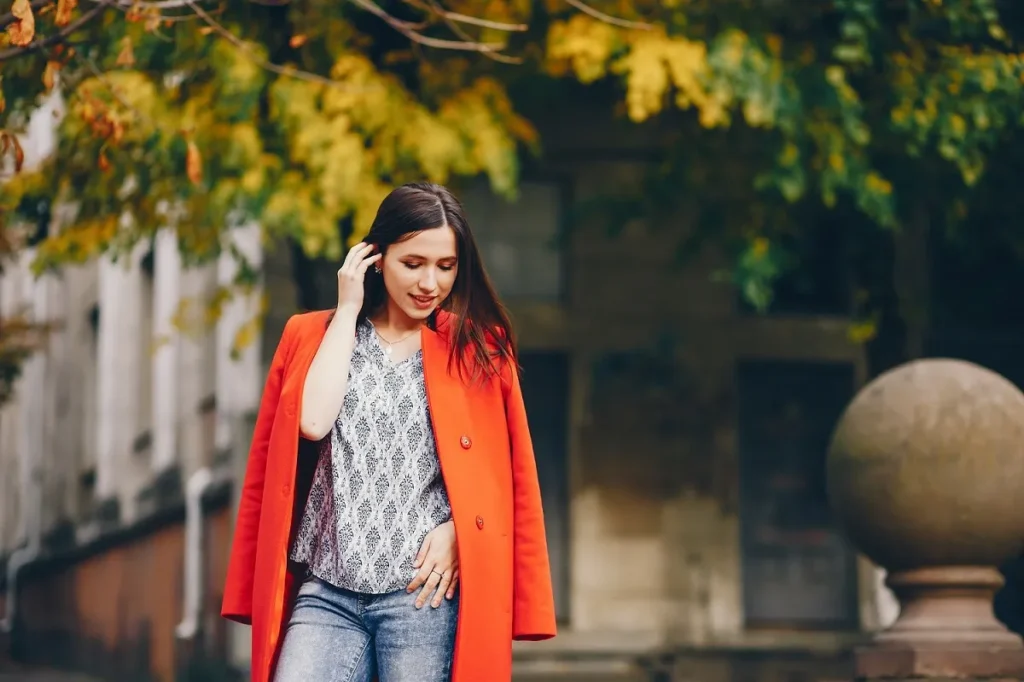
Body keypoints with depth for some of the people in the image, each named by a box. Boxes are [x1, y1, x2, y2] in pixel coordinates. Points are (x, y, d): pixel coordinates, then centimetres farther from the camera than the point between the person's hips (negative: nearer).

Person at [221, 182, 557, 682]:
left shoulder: (479, 347, 9)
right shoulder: (311, 335, 11)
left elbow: (503, 469, 9)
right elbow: (313, 422, -7)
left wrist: (457, 527, -9)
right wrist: (346, 311, 0)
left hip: (423, 591, -1)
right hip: (326, 593, 1)